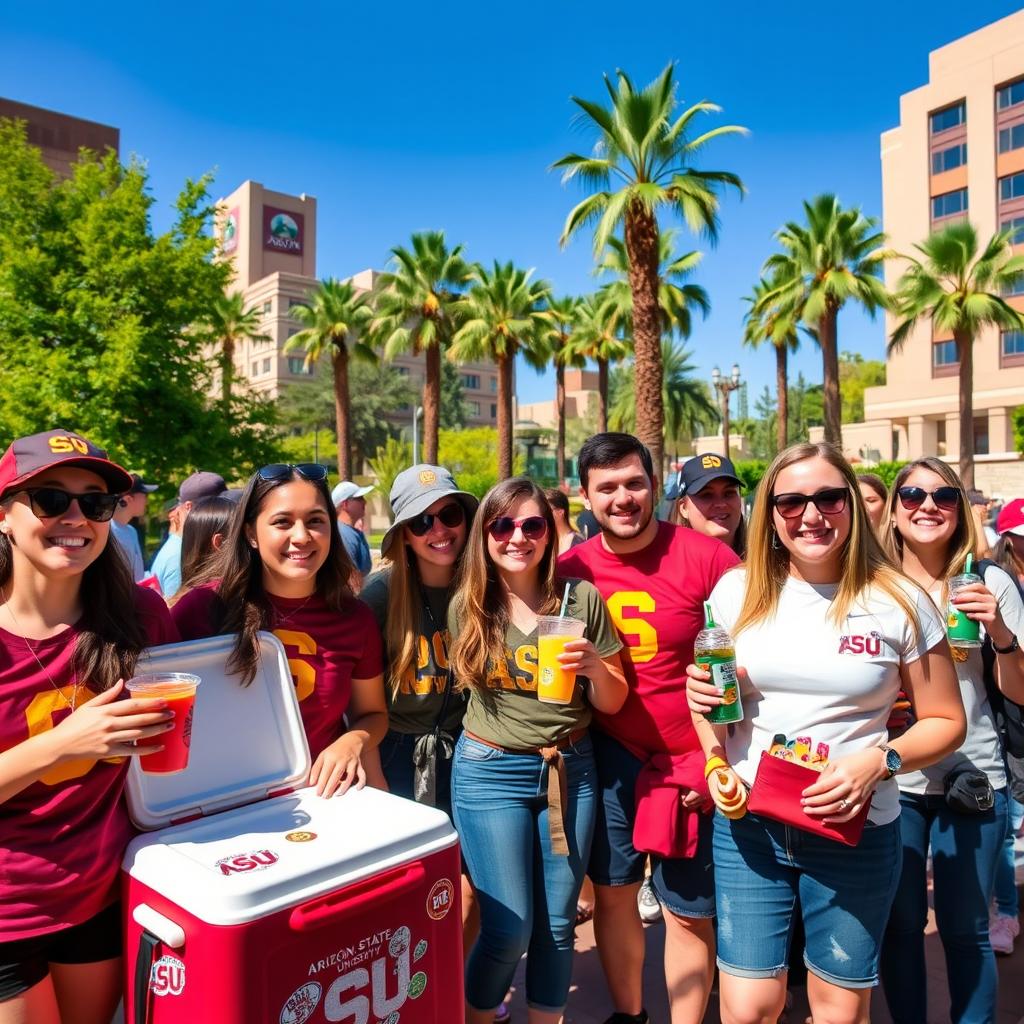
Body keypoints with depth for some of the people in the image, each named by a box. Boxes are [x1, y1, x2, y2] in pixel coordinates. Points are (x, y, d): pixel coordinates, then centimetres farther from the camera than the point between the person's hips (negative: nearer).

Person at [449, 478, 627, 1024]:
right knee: (509, 929, 4)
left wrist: (596, 669, -19)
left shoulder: (582, 598, -6)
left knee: (558, 924, 12)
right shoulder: (466, 606, -5)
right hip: (489, 773, -1)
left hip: (571, 769, 1)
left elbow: (613, 702, 0)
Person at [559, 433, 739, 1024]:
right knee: (612, 890, 17)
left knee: (689, 911, 9)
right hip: (612, 755, 3)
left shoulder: (707, 558, -14)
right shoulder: (571, 570, -4)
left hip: (694, 762, -3)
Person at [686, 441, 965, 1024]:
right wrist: (716, 763, -5)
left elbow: (946, 722, 2)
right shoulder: (738, 592, -1)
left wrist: (879, 761, -15)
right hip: (747, 823, 1)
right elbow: (706, 694, 12)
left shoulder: (900, 601, -6)